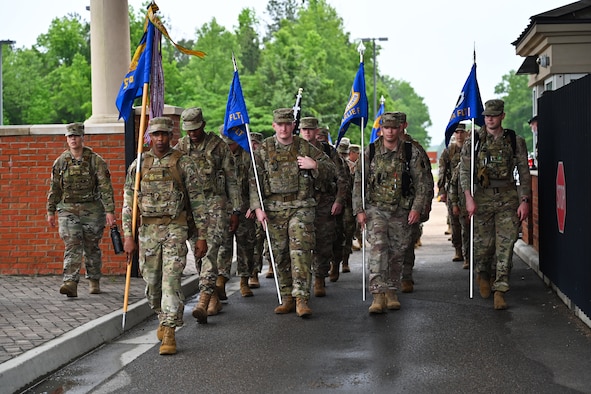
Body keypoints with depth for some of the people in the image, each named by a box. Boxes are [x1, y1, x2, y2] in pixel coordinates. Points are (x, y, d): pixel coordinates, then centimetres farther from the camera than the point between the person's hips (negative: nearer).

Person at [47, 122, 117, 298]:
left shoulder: (95, 160, -4)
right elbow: (54, 188, 11)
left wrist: (110, 211, -14)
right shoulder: (60, 162, 5)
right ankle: (70, 283, -18)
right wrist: (50, 211, 9)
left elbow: (106, 187, -7)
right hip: (68, 210, 1)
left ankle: (94, 281, 25)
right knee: (72, 247, -10)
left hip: (92, 210, -1)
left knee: (92, 248, 9)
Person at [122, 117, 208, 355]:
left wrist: (202, 235, -2)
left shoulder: (183, 164, 0)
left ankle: (169, 333, -9)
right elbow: (128, 202, 7)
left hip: (175, 230, -3)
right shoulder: (138, 165, 7)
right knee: (152, 281, 10)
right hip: (147, 230, 3)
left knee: (171, 279, -12)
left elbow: (197, 200, 1)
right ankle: (163, 318, 35)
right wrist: (128, 236, 0)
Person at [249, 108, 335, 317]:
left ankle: (301, 299, -13)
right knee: (279, 255, 5)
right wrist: (258, 207, -7)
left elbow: (330, 169, 10)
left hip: (301, 207, -1)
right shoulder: (263, 149, 5)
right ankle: (287, 298, 15)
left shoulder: (305, 148, 5)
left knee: (301, 251, -12)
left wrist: (314, 165, -9)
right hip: (274, 209, 2)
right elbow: (254, 180, 3)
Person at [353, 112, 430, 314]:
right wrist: (359, 210, -5)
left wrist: (417, 208, -8)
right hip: (376, 208, -2)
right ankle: (378, 295, -23)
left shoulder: (411, 153, 1)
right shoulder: (370, 152, 0)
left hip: (401, 211, 2)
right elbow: (358, 182, 2)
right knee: (378, 246, -18)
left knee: (397, 252, 8)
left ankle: (391, 292, 24)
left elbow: (420, 184, 3)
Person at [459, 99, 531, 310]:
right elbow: (464, 171, 0)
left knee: (505, 244, -6)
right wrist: (468, 197, -11)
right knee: (483, 243, 4)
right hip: (482, 197, 0)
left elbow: (524, 173, 6)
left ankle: (500, 290, -2)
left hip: (508, 198, 0)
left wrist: (524, 200, -2)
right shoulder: (474, 142, 4)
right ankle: (482, 276, 33)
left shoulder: (516, 141, 5)